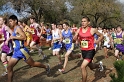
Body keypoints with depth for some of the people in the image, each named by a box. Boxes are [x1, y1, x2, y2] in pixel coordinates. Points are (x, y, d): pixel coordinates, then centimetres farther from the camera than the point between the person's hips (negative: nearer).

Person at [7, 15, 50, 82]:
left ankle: (46, 67, 27)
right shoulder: (14, 30, 17)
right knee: (9, 67, 3)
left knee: (32, 64, 5)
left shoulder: (18, 28, -11)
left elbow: (24, 37, -24)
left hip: (21, 50, -9)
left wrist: (14, 37, -20)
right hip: (16, 51, 9)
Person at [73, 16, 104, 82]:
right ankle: (99, 64, 56)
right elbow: (74, 40, 2)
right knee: (91, 67, 24)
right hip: (83, 51, 5)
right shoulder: (79, 30, -1)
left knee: (83, 67, -19)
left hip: (90, 51, -5)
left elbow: (101, 36, 4)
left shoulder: (92, 30, -11)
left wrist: (95, 42, -6)